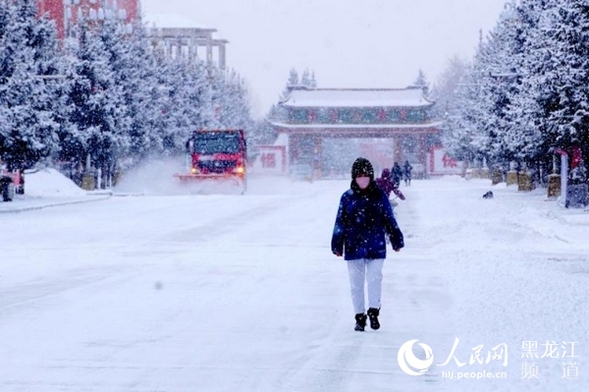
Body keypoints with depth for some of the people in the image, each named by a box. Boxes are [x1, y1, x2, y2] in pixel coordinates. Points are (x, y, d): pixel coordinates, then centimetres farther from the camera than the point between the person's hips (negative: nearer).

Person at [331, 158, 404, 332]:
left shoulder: (379, 195, 3)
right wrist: (337, 245, 5)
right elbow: (340, 222, 6)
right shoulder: (347, 197, 3)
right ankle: (359, 316, 15)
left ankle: (373, 311, 8)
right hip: (353, 247, 1)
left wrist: (396, 240, 7)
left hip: (376, 247, -1)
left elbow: (389, 219, 7)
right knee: (356, 283, 5)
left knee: (374, 279, -7)